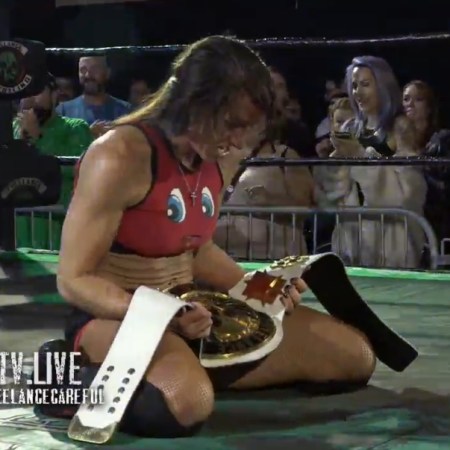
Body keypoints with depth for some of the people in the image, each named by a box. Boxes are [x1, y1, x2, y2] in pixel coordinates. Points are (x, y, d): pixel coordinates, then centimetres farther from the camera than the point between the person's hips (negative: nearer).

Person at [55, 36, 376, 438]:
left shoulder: (219, 158, 4)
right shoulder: (120, 157, -21)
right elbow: (74, 279, -19)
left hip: (187, 312, 8)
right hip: (115, 318, -8)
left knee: (355, 355, 7)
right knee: (186, 400, -43)